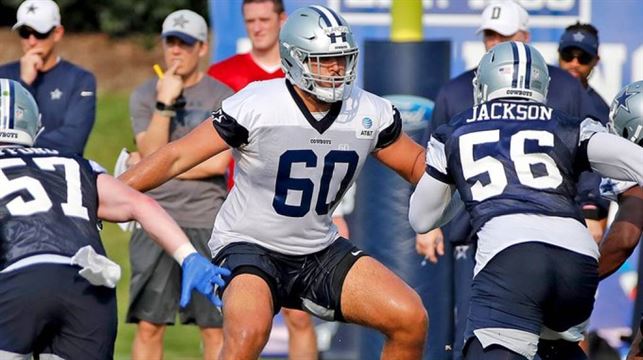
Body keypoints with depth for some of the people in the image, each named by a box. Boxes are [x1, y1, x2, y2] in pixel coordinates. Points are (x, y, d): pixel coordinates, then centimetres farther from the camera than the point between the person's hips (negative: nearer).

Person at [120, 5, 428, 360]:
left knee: (411, 320, -10)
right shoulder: (255, 107, -18)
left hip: (320, 251, 5)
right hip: (249, 247, -5)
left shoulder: (371, 114, -5)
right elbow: (177, 157, -13)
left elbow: (418, 166, 12)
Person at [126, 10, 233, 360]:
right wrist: (165, 103, -12)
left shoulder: (222, 97, 2)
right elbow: (151, 154, -4)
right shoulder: (145, 95, 8)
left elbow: (217, 162, -8)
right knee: (149, 326, -1)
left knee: (215, 328, 0)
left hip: (207, 224, -1)